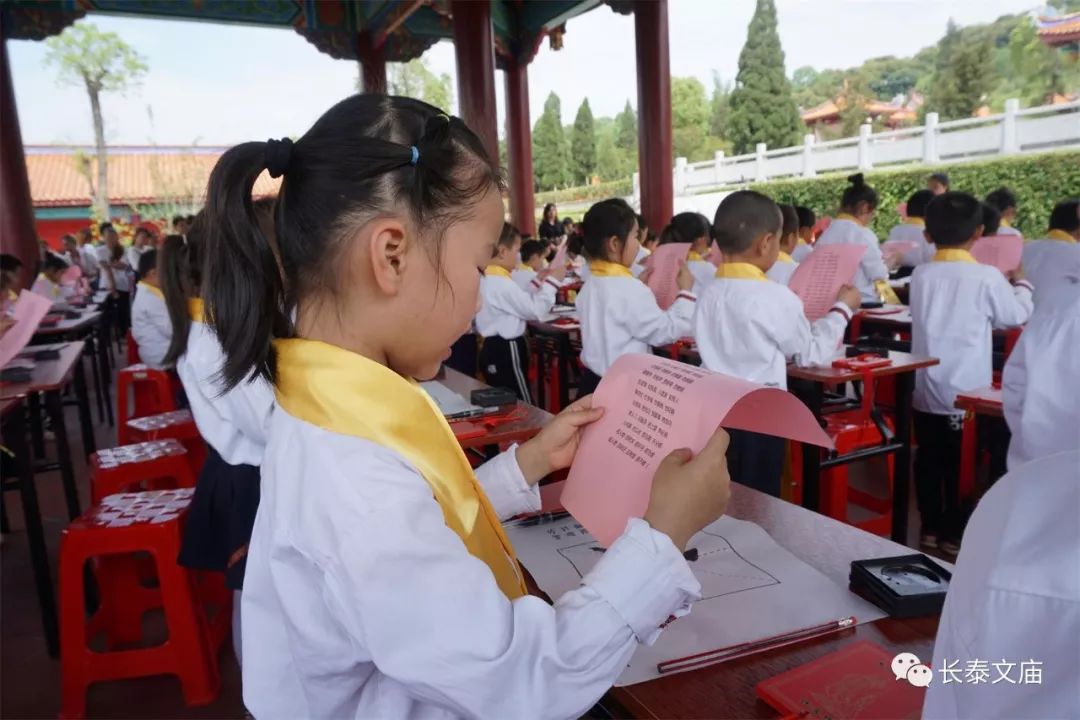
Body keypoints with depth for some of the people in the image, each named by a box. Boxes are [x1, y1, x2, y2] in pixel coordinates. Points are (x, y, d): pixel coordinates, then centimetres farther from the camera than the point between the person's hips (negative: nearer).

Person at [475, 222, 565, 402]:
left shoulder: (485, 278, 10)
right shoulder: (499, 282, -23)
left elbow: (518, 300, 19)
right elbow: (536, 310, -20)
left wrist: (538, 280, 16)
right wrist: (552, 281, -10)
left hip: (492, 350, 11)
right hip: (505, 352, -11)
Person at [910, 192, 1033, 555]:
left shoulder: (920, 275, -1)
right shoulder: (987, 277, -11)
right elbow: (1017, 316, 3)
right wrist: (1021, 284, 22)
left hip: (925, 386, 3)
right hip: (967, 390, -3)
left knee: (929, 458, 13)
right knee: (962, 464, 8)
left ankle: (930, 528, 22)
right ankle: (955, 534, 17)